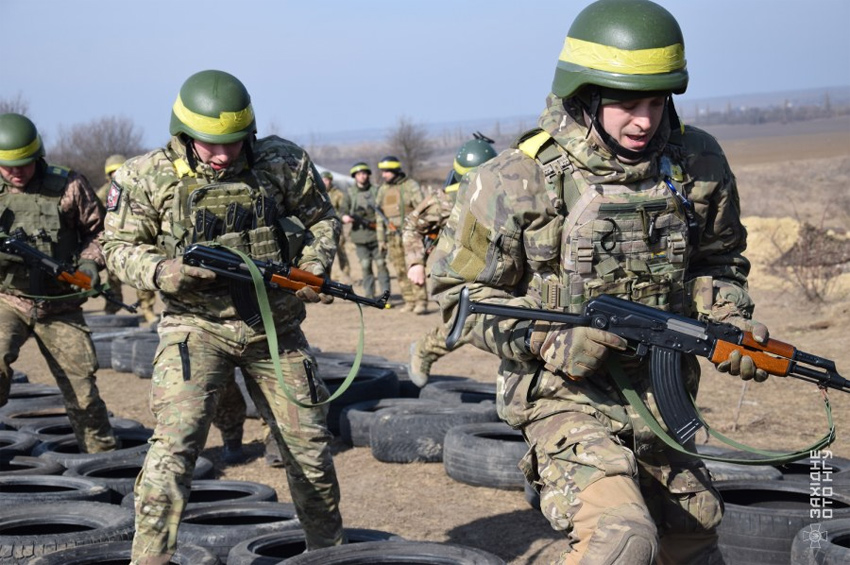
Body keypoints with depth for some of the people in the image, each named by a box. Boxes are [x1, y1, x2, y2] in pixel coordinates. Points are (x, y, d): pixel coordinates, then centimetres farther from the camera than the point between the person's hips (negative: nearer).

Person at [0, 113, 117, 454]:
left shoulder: (69, 186, -4)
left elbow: (97, 230, 6)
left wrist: (90, 261, -13)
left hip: (59, 306, 0)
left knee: (81, 386, 3)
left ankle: (104, 455, 19)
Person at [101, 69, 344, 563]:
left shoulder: (284, 164, -5)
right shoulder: (149, 177, -9)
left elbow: (323, 220, 8)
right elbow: (119, 245, -3)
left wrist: (314, 266, -10)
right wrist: (160, 272, -22)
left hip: (277, 329, 3)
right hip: (197, 327, -2)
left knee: (311, 446, 13)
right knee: (174, 445, -19)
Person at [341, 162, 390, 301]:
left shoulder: (376, 191, 6)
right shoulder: (350, 194, 11)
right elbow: (344, 210, 8)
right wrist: (345, 217, -14)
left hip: (377, 235, -2)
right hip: (359, 236, 2)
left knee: (381, 265, -4)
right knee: (365, 267, 4)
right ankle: (369, 297, 9)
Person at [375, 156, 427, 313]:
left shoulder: (411, 186, -5)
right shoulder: (382, 190, 13)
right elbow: (380, 215, 18)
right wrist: (381, 238, 15)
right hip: (393, 237, 6)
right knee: (401, 271, 5)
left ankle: (421, 302, -11)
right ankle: (409, 301, 11)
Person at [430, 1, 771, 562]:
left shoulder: (698, 164, -2)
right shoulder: (515, 180, -14)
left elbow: (717, 261, 15)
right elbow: (460, 292, -8)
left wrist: (732, 322, -6)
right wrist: (553, 343, -21)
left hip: (662, 396, 6)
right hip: (567, 400, -6)